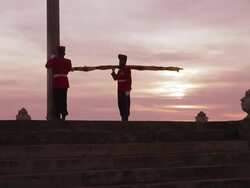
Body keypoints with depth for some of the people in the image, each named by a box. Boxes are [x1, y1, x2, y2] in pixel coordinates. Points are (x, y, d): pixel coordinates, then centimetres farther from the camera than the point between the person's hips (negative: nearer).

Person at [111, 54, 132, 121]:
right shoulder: (120, 70, 16)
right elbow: (115, 78, 18)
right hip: (120, 90, 8)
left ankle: (126, 119, -4)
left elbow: (129, 80, -15)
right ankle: (123, 118, 12)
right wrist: (113, 71, 3)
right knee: (120, 104, 7)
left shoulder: (127, 69, -9)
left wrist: (128, 90, -20)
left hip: (125, 90, -8)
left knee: (126, 104, -7)